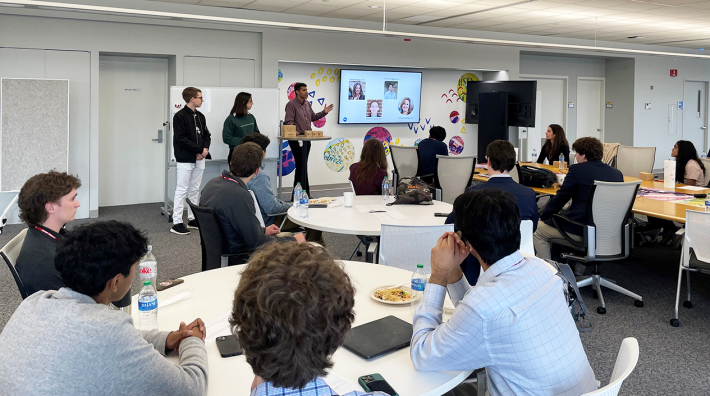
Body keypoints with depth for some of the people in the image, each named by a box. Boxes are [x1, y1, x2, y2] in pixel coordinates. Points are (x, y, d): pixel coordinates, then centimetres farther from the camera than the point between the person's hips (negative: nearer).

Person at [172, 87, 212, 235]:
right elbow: (181, 139, -17)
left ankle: (192, 219, 20)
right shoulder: (180, 116, -10)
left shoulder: (200, 116, 12)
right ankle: (177, 223, -1)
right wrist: (199, 149, -15)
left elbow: (206, 134, 13)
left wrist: (205, 149, -7)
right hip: (185, 159, -7)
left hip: (199, 158, 7)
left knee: (195, 190, 12)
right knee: (182, 190, -4)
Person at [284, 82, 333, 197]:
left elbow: (313, 117, 24)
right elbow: (289, 121, -16)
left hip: (306, 139, 8)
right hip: (296, 139, -8)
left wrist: (324, 112, 12)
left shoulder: (307, 104, 15)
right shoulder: (291, 104, -8)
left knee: (301, 166, 11)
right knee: (301, 165, -8)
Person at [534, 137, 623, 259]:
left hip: (580, 231, -7)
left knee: (537, 232, 13)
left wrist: (543, 216, 8)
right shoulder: (617, 173, 6)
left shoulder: (577, 170, -11)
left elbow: (560, 198, -6)